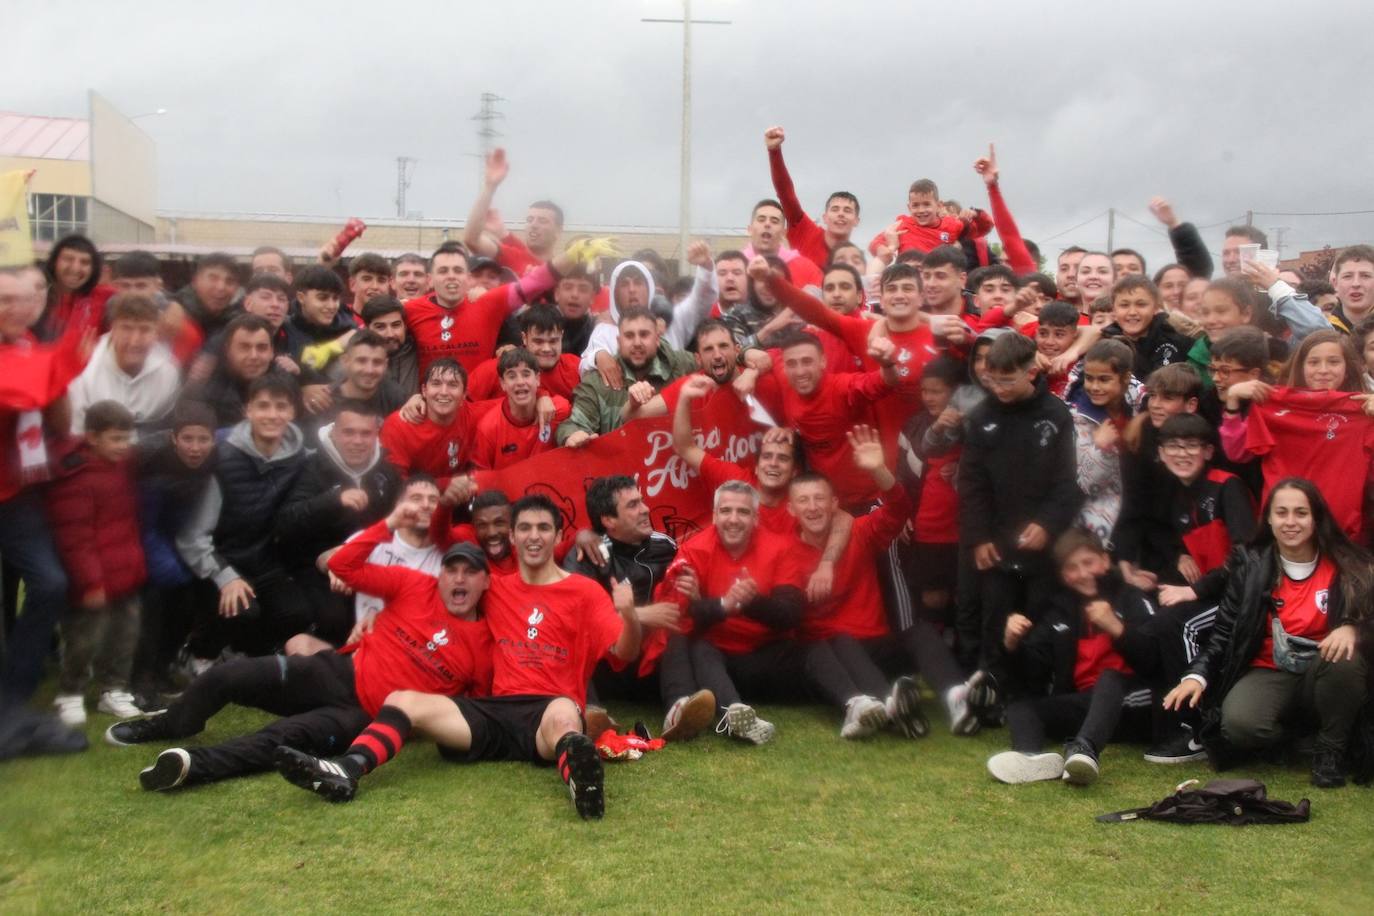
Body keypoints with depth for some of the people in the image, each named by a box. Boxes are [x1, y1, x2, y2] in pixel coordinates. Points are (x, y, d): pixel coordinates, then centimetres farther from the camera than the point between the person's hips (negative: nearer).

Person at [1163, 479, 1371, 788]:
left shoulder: (1346, 566, -4)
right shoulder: (1249, 565, -1)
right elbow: (1224, 630, -1)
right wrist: (1197, 675, -18)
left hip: (1325, 678, 0)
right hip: (1268, 674, 0)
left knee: (1344, 658, -36)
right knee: (1239, 723, -33)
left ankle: (1332, 748, -10)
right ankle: (1296, 735, 4)